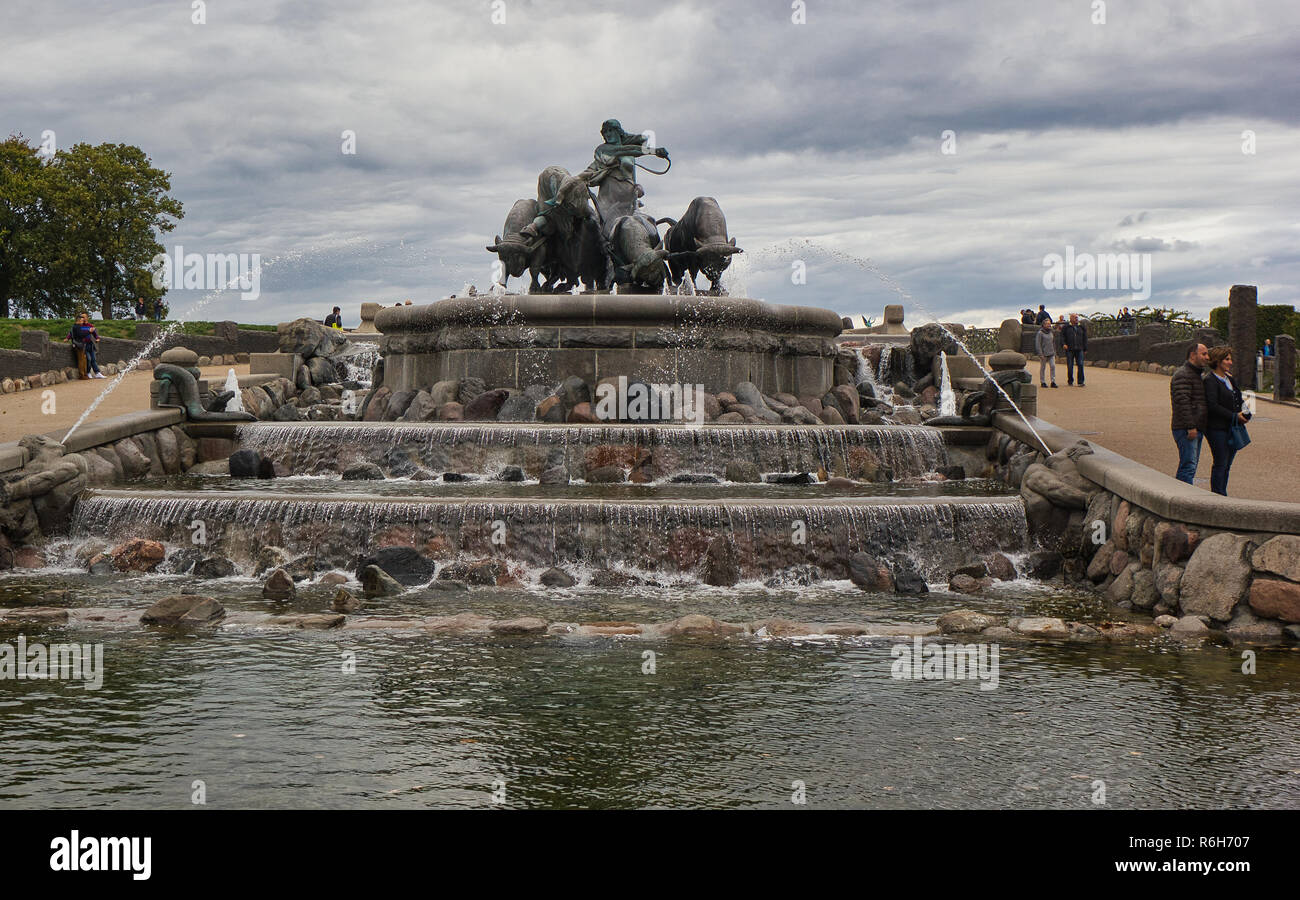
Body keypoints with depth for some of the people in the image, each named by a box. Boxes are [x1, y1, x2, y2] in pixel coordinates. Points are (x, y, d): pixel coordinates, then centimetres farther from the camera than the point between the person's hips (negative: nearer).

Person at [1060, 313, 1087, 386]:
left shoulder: (1081, 328, 13)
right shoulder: (1066, 328, 6)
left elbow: (1085, 338, 18)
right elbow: (1062, 336, 5)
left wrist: (1085, 348, 12)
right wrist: (1063, 344, -12)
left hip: (1079, 350, 1)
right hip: (1069, 350, -1)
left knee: (1080, 365, -8)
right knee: (1070, 366, 1)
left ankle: (1081, 381, -6)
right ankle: (1070, 381, 15)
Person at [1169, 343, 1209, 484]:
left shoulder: (1200, 374, 22)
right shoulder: (1182, 375, -12)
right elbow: (1182, 402, -21)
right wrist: (1190, 426, -25)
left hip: (1196, 428, 10)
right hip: (1185, 429, -10)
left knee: (1192, 464, 12)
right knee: (1188, 465, -14)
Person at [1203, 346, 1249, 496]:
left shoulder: (1229, 378, 16)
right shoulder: (1210, 381, -11)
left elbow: (1236, 400, 25)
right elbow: (1212, 406, -18)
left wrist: (1244, 413, 5)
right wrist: (1234, 416, -17)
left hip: (1232, 427, 8)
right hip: (1218, 429, -8)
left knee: (1227, 464, 10)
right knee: (1220, 464, -6)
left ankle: (1221, 496, 16)